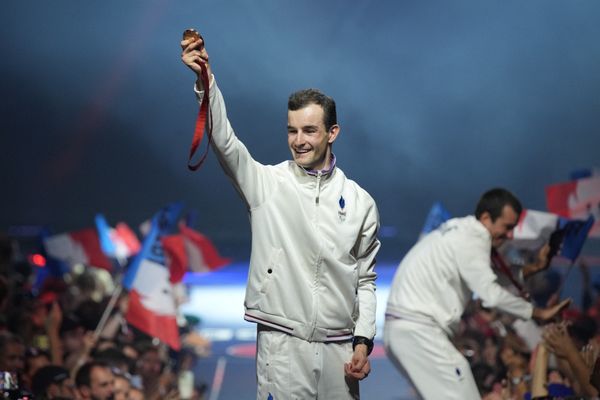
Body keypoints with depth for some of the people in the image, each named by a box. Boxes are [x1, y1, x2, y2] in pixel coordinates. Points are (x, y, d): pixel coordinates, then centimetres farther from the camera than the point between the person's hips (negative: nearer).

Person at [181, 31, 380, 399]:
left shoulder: (360, 202, 7)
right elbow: (223, 140, -12)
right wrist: (205, 80, -27)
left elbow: (365, 280, 11)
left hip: (338, 350, 2)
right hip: (281, 345, -2)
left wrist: (363, 342, 0)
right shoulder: (266, 183, 3)